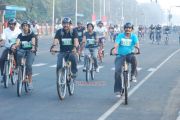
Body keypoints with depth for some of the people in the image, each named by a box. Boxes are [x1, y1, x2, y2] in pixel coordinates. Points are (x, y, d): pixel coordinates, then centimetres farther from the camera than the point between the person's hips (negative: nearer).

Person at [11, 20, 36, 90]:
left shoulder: (32, 34, -2)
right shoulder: (20, 35, 4)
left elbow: (33, 42, -22)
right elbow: (17, 43, -13)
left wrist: (33, 47, -43)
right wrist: (14, 46, -36)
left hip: (30, 51, -2)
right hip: (23, 50, 2)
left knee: (29, 65, -23)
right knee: (18, 53, -36)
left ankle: (30, 83, -15)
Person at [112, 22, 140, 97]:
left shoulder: (133, 36, 4)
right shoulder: (120, 36, 3)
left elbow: (137, 43, -15)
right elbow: (116, 43, -13)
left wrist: (137, 47, -39)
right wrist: (115, 49, -36)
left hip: (129, 55, 0)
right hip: (120, 55, 0)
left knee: (133, 58, -36)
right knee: (117, 71, -16)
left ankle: (133, 75, -14)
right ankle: (118, 90, -5)